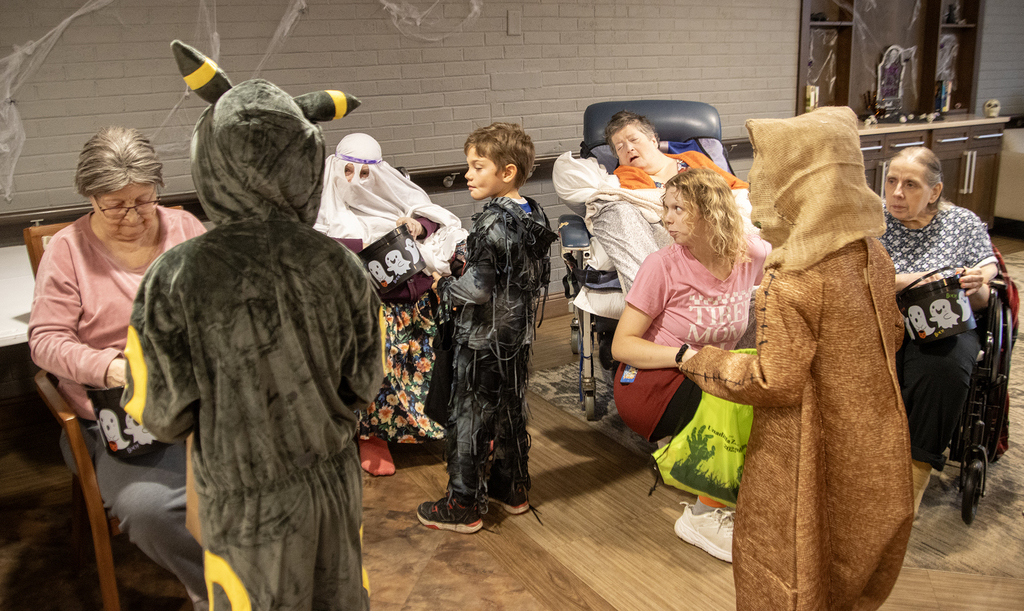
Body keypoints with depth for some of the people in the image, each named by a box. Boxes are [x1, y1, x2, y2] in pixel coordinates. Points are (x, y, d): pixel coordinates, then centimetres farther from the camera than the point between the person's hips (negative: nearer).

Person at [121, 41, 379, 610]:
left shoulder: (178, 279, -24)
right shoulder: (340, 265, -16)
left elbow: (162, 414, -13)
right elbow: (362, 384, -3)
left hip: (249, 503, -2)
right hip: (334, 479, 2)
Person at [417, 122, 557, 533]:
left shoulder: (492, 223, -23)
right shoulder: (534, 215, 3)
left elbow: (477, 288, -26)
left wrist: (443, 287, -8)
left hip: (483, 338, -9)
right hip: (518, 333, 9)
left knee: (469, 416, 3)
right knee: (510, 410, 20)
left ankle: (464, 505, 13)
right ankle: (512, 487, 34)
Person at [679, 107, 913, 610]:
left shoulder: (790, 276, -28)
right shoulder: (873, 255, -3)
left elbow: (775, 382, -24)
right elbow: (891, 337, 9)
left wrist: (698, 362, -12)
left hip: (807, 455, -7)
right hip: (869, 450, 8)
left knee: (785, 568, 13)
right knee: (852, 550, 26)